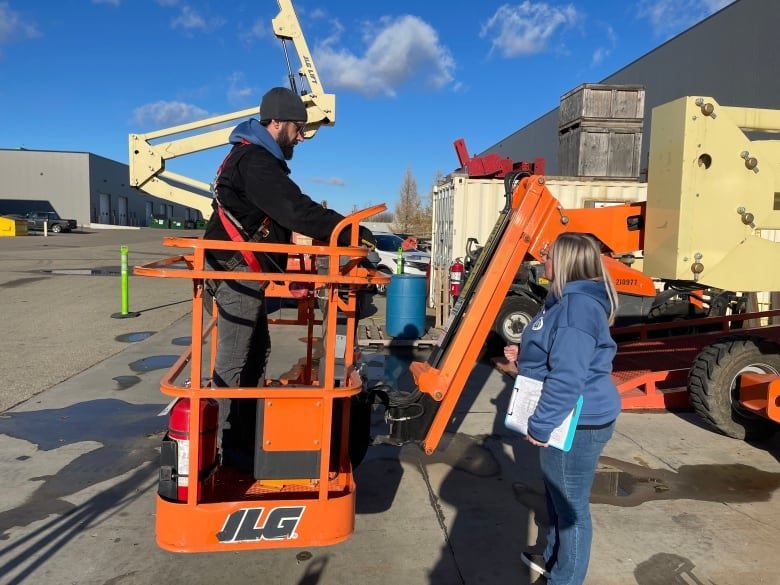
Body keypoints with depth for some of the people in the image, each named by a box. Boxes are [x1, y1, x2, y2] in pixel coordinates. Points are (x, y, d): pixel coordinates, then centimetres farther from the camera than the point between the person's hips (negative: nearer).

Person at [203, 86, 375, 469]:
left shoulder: (257, 159, 19)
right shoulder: (254, 161, -16)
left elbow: (283, 217, 19)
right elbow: (296, 211, -27)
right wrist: (350, 232, -22)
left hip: (247, 272, 11)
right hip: (238, 272, -11)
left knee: (256, 351, 16)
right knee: (234, 360, -5)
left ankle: (245, 434, 28)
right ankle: (229, 445, 5)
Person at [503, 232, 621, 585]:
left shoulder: (578, 305, -25)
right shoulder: (569, 299, 10)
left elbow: (568, 377, -29)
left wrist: (540, 424, -22)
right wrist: (523, 356, 10)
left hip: (578, 423, -11)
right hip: (569, 420, 11)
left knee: (571, 505, 7)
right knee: (557, 495, 26)